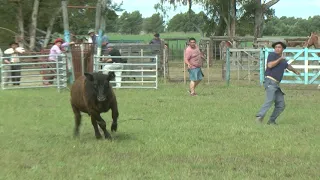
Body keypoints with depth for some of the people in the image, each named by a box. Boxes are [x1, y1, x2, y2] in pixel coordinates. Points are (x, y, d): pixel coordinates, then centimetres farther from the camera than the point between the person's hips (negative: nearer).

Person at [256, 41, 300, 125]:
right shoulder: (272, 55, -1)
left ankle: (271, 121, 9)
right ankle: (259, 117, -35)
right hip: (270, 81, -8)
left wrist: (295, 71, 55)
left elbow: (288, 66, 42)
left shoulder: (283, 60, 21)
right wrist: (279, 59, -12)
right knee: (270, 100, -28)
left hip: (277, 84, 8)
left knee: (281, 105, 3)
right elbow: (270, 65, -17)